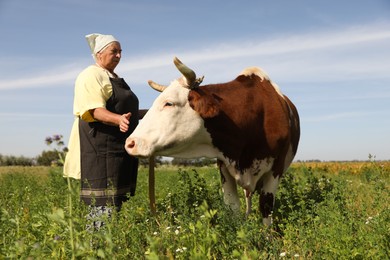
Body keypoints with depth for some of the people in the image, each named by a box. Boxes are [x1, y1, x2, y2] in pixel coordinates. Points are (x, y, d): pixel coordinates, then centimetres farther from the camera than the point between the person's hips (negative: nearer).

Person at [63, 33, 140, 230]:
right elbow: (95, 110, -20)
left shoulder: (114, 78, 24)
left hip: (119, 148, 10)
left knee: (117, 198, 9)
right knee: (103, 205, -11)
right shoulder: (92, 76, -7)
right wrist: (118, 120, -37)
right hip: (100, 147, -10)